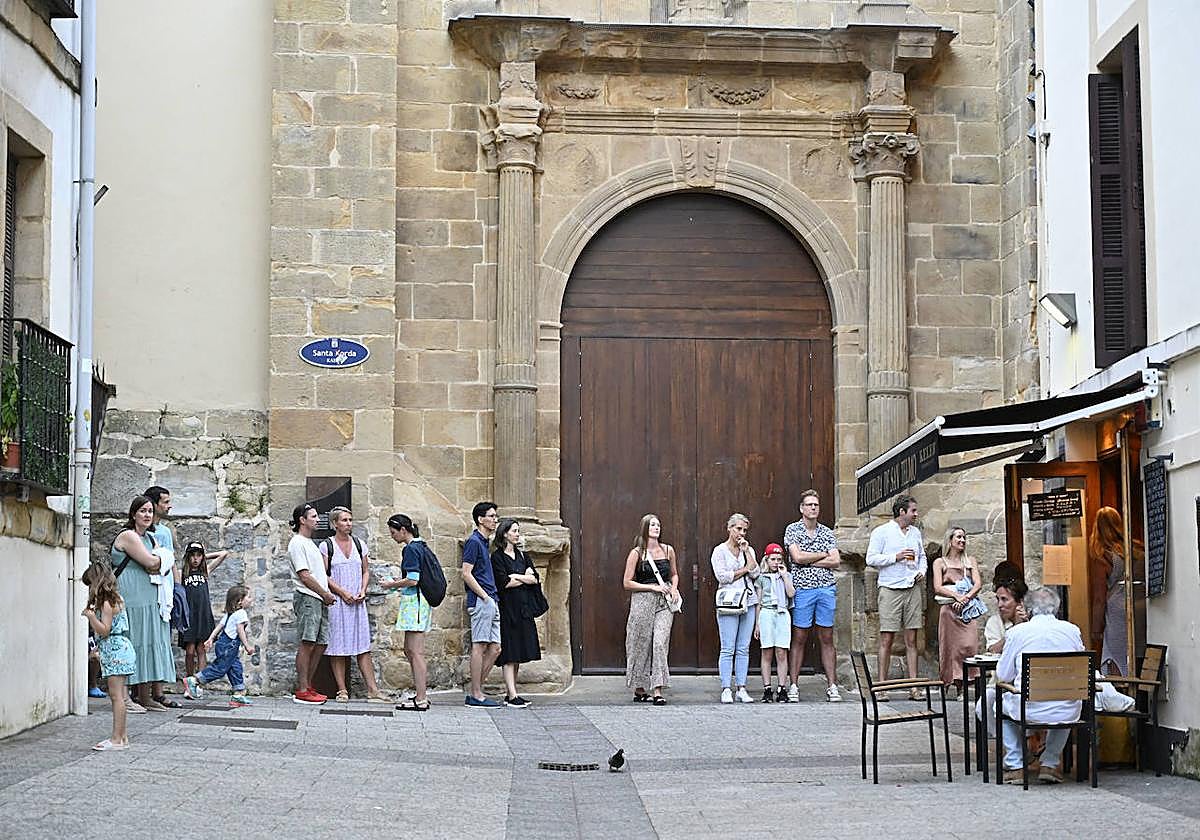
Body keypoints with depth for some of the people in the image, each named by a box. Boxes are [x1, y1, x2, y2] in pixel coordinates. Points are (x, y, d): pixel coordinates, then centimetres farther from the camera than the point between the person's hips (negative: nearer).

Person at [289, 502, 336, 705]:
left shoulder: (310, 543, 23)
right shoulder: (298, 543, -7)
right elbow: (304, 575, -14)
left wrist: (327, 594, 12)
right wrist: (325, 594, -9)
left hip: (319, 600, 10)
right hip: (306, 597, -10)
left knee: (320, 644, 8)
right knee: (307, 643, -11)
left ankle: (307, 687, 14)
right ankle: (301, 691, -11)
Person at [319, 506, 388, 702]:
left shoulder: (359, 545, 12)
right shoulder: (326, 545, -1)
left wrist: (362, 591, -1)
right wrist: (342, 592, -13)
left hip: (357, 602, 3)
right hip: (336, 601, -3)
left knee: (363, 646, 0)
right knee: (338, 646, -2)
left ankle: (372, 690, -3)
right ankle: (342, 691, 3)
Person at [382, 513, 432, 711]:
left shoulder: (410, 549, -13)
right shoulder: (420, 546, 16)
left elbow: (412, 580, -20)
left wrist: (392, 585, -6)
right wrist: (399, 584, 18)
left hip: (414, 601, -10)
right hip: (420, 601, 10)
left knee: (416, 652, -7)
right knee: (409, 650, 16)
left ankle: (421, 700, -7)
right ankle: (421, 693, 20)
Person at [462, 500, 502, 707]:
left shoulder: (484, 542, 20)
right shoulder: (473, 541, -9)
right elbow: (466, 574, -16)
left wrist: (493, 599, 15)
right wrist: (485, 597, -14)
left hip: (491, 602, 10)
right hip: (480, 601, -10)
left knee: (494, 648, 7)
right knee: (479, 646, -7)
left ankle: (474, 693, 10)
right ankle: (476, 695, -4)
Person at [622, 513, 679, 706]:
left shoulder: (668, 550, 10)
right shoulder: (636, 553, -1)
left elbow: (674, 574, 25)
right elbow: (627, 583, -3)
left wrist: (674, 588, 4)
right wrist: (654, 588, -10)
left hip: (664, 603, 2)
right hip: (642, 601, -2)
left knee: (661, 642, -11)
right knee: (641, 645, 2)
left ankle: (658, 691, -13)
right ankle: (639, 690, 14)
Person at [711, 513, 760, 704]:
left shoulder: (748, 550, 16)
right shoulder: (720, 551, 3)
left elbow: (755, 573, 3)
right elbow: (722, 576, -9)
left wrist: (746, 551, 0)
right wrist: (745, 569, -1)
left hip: (748, 601, 4)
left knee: (743, 649, 2)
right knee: (728, 649, -7)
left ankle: (741, 689, 3)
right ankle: (726, 690, -6)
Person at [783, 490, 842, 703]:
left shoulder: (827, 533, 13)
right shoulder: (792, 530, 3)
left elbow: (836, 561, 2)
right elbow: (798, 557, -10)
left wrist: (809, 561, -5)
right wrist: (824, 554, -1)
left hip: (826, 589, 3)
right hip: (802, 588, -3)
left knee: (827, 639, 4)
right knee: (799, 639, 0)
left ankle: (832, 686, 4)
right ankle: (793, 685, 3)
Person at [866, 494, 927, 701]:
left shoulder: (915, 532, 16)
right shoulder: (881, 532, -2)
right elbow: (871, 558, -6)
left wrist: (922, 571, 6)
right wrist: (896, 557, -14)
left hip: (912, 589, 5)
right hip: (890, 589, -5)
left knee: (911, 639, 4)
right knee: (886, 639, -5)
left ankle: (914, 687, 4)